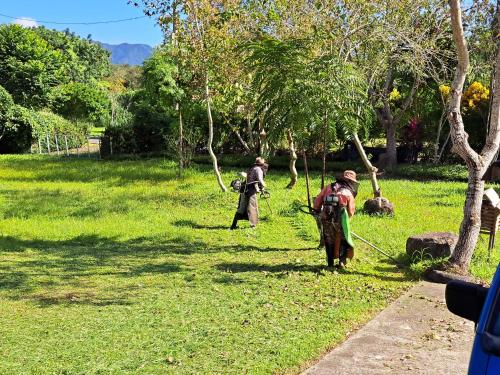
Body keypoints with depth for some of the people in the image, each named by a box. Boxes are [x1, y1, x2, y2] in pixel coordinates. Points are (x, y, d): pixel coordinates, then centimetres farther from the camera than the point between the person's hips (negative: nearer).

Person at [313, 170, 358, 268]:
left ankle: (330, 262, 19)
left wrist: (317, 210, 23)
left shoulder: (329, 187, 13)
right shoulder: (349, 192, 8)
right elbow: (351, 211, 4)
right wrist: (346, 219, 20)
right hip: (340, 216, -2)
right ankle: (342, 261, 6)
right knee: (343, 239, 16)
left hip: (326, 216, 2)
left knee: (329, 240, 16)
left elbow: (318, 200, 9)